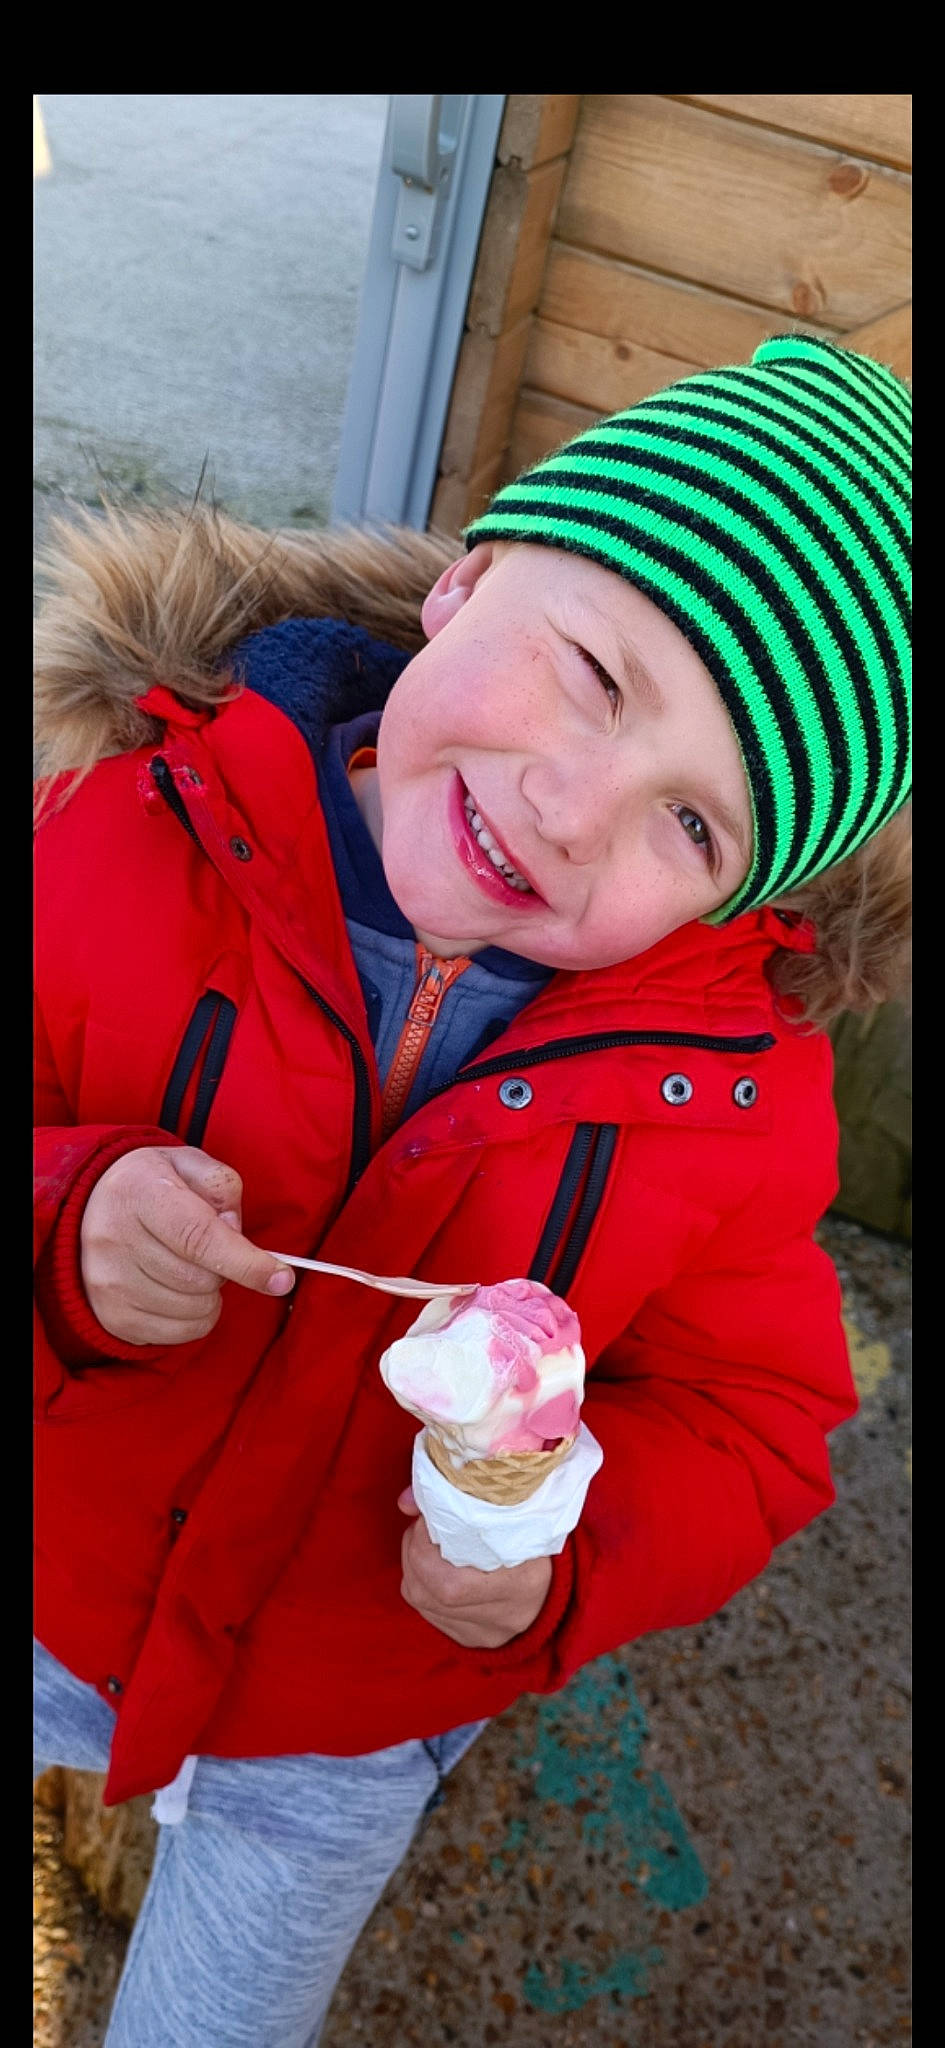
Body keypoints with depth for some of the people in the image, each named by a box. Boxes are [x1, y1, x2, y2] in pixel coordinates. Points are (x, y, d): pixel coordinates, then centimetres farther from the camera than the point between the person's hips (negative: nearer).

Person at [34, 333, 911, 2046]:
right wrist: (61, 1236, -35)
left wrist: (569, 1552, -27)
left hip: (356, 1724, 1)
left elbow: (745, 1419, -10)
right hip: (58, 1603, 0)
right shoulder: (131, 835, -25)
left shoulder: (737, 1087, -21)